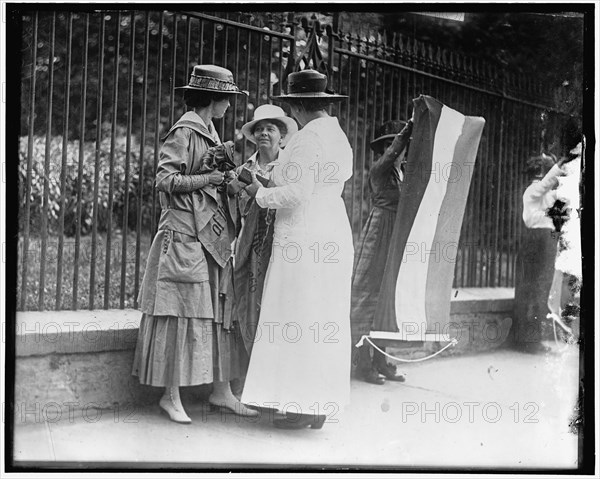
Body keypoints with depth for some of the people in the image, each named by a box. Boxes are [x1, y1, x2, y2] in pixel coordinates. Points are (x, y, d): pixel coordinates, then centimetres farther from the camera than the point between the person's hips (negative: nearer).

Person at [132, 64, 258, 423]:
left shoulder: (210, 132, 18)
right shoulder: (184, 132, -9)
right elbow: (166, 180, -15)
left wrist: (228, 175, 6)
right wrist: (209, 178, -14)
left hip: (213, 235, 9)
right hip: (186, 235, -9)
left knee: (219, 311, 8)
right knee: (182, 313, -5)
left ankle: (222, 390, 14)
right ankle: (171, 395, 2)